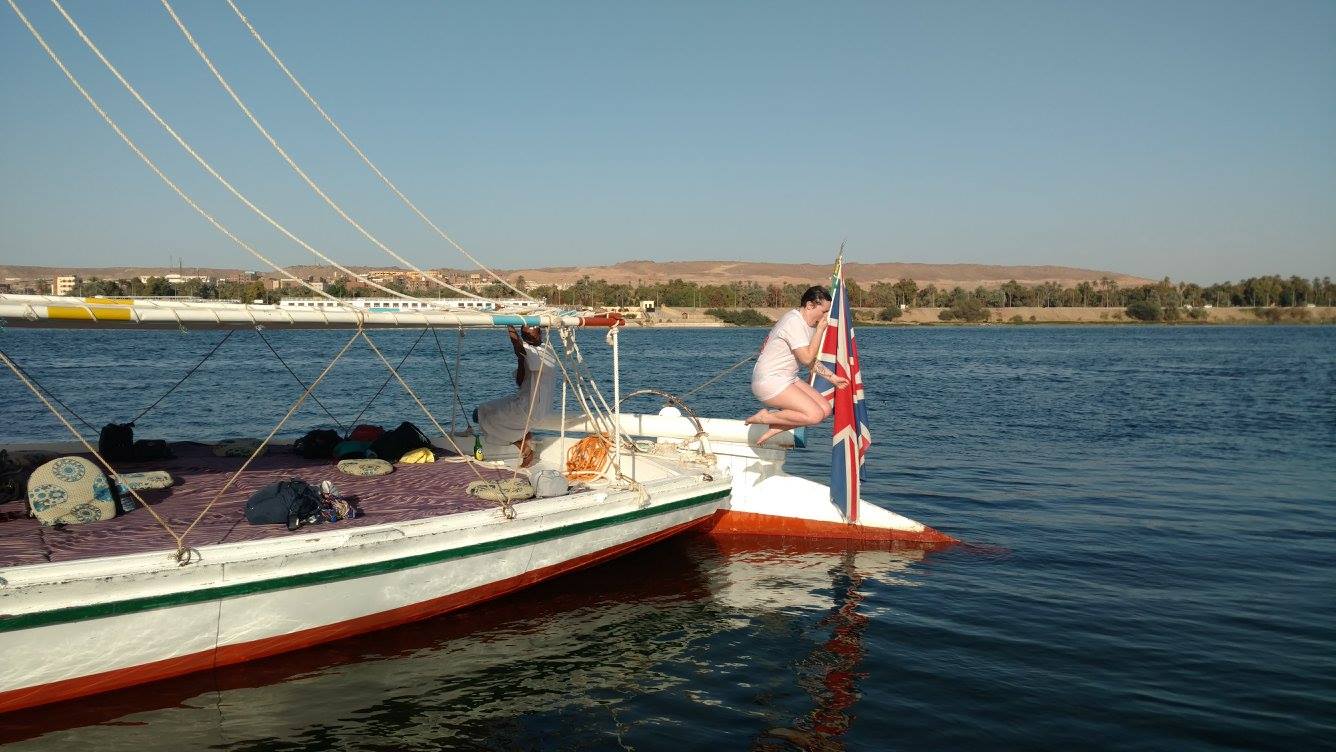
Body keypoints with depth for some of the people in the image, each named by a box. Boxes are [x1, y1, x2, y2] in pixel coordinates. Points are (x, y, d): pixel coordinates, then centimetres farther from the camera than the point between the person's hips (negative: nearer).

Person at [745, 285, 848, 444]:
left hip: (787, 378, 10)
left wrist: (832, 377, 15)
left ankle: (774, 428, 3)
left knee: (825, 409, 0)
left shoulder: (808, 324, 14)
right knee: (815, 415, -21)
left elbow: (811, 360, 21)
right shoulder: (794, 322, -17)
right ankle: (766, 417, -7)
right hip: (770, 382, -10)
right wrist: (820, 329, -14)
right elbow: (807, 358, -20)